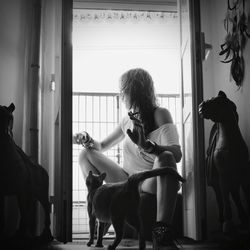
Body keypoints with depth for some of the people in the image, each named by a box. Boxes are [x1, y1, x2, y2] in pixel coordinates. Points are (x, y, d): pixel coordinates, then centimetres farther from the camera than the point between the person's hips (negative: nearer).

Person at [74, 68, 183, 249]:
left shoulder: (160, 114, -8)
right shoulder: (128, 120, 11)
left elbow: (176, 154, -25)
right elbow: (102, 147, 23)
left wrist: (147, 146, -45)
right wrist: (90, 142, -2)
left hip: (151, 184, -7)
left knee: (165, 158, -38)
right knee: (86, 154, 7)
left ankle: (162, 231, -47)